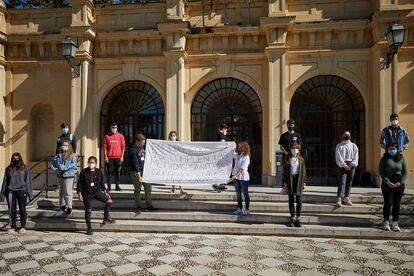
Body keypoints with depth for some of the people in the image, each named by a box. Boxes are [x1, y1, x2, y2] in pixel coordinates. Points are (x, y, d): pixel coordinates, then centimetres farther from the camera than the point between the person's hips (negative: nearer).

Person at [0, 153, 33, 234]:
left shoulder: (25, 168, 5)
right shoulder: (9, 169, 10)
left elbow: (28, 181, 4)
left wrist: (29, 192, -3)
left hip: (21, 190, -2)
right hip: (11, 191, 2)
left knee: (22, 209, 2)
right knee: (12, 210, 5)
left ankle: (23, 227, 11)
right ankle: (13, 227, 15)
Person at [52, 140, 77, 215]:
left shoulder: (72, 155, 0)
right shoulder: (58, 156, 12)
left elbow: (73, 165, -12)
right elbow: (53, 165, 6)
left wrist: (65, 167, -20)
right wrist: (58, 168, -12)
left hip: (69, 176, -5)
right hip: (60, 176, 5)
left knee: (68, 192, -7)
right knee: (61, 191, 13)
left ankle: (69, 207, -1)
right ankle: (62, 205, 27)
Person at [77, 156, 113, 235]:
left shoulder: (99, 172, 4)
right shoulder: (84, 172, -6)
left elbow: (102, 183, 13)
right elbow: (80, 183, -3)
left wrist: (105, 192, 12)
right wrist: (79, 194, -8)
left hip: (97, 192, 4)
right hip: (87, 194, -4)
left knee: (109, 201, -3)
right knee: (88, 210, 3)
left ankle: (106, 218, 11)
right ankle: (89, 228, 16)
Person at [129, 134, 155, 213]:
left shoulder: (143, 147, 11)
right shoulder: (132, 150, -13)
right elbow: (135, 162, -20)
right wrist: (138, 174, -25)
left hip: (145, 171, 7)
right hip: (136, 172, -7)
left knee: (148, 188, 9)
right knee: (137, 190, 2)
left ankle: (149, 205, 19)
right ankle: (138, 206, 14)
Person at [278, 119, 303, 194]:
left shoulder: (297, 135, 13)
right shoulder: (284, 135, 11)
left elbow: (299, 146, 7)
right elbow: (281, 146, 5)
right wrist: (286, 152, -12)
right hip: (286, 156, 0)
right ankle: (284, 187, 1)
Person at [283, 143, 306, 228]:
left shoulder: (301, 160, 5)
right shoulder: (287, 160, 4)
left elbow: (304, 171, 6)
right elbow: (285, 171, 4)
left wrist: (304, 182, 0)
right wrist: (285, 182, -2)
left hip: (299, 180, 0)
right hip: (290, 180, 0)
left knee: (299, 200, 1)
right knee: (291, 200, 6)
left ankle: (298, 219, 10)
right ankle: (292, 218, 14)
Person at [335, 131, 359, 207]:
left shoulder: (353, 145, 14)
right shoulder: (339, 146, 7)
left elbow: (356, 156, 4)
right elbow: (338, 157, -3)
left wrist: (352, 164, -11)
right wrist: (344, 165, -14)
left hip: (351, 165, 3)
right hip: (342, 165, -3)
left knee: (349, 182, 4)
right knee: (342, 182, -11)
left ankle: (346, 198, 11)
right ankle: (339, 199, -16)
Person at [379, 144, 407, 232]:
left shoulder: (401, 159, 6)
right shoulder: (384, 159, 0)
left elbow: (405, 172, 5)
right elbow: (381, 172, -4)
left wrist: (400, 182, -8)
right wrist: (387, 182, -14)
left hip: (399, 184, 2)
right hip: (387, 183, -2)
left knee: (397, 204, 5)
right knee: (388, 203, -3)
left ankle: (395, 223, 12)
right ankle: (386, 222, 8)